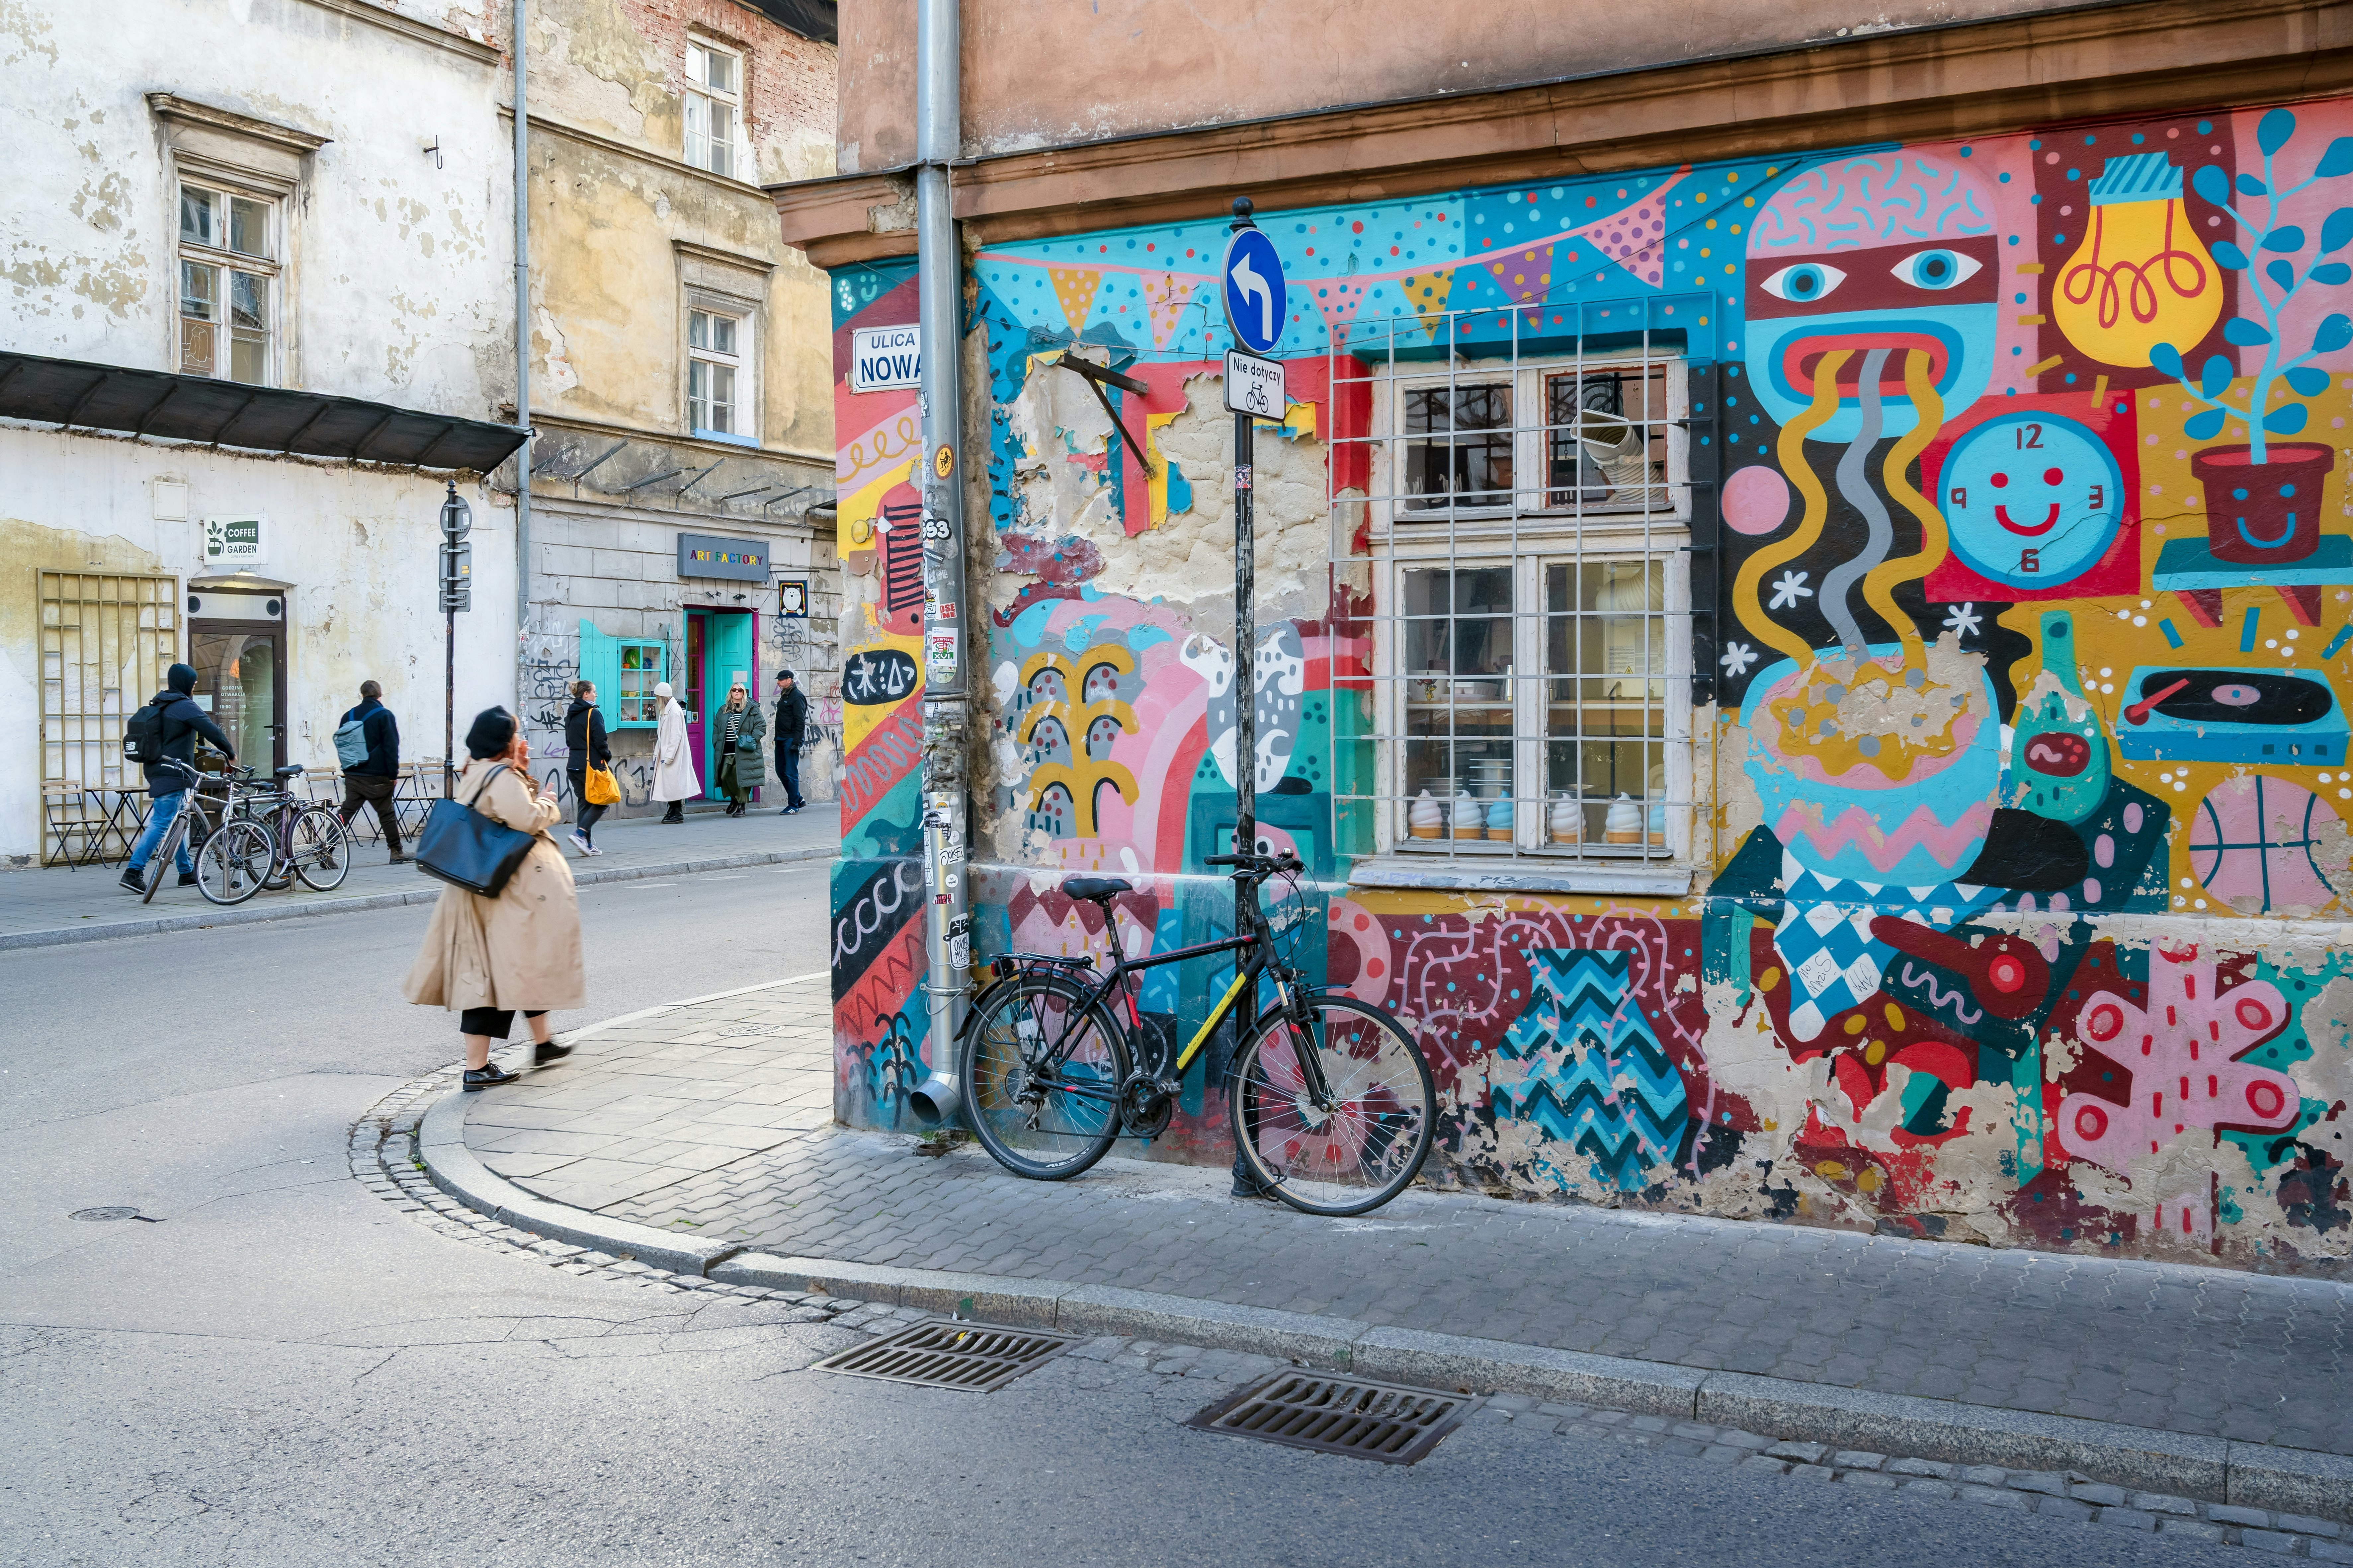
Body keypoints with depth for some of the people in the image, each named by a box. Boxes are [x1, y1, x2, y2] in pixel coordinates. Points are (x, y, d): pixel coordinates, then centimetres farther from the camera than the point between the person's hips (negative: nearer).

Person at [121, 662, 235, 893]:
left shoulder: (160, 705, 17)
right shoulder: (185, 706, -12)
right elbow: (212, 731, -16)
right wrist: (230, 753, -2)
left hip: (157, 769, 10)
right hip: (173, 773, -10)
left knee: (175, 822, 15)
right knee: (162, 824, -11)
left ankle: (187, 872, 22)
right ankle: (134, 872, -17)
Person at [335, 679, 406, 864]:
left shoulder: (349, 716, 10)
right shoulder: (385, 715, -6)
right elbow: (391, 747, -10)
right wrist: (394, 774, -6)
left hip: (352, 777, 4)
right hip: (377, 777, -4)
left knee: (345, 812, 4)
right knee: (387, 814, 6)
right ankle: (396, 853, 12)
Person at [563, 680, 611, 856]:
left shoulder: (570, 714, 13)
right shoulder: (593, 713, -12)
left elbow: (569, 740, 18)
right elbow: (600, 741, -14)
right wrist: (607, 756, 1)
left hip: (573, 765, 8)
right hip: (591, 765, -8)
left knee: (583, 802, 11)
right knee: (600, 803, 1)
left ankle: (588, 845, 9)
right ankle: (580, 834, -15)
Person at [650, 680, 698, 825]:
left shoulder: (675, 711, -15)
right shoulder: (665, 710, 14)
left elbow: (676, 735, -19)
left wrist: (669, 756, -20)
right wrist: (658, 753, 14)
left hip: (674, 753, -9)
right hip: (666, 753, 9)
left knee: (674, 782, -5)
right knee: (669, 784, 9)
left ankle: (678, 814, 0)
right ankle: (673, 812, 15)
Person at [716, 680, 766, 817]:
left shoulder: (752, 709, 4)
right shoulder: (724, 711, 16)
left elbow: (762, 726, 0)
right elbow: (717, 729, 20)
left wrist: (752, 739, -13)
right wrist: (717, 744, 8)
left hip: (744, 751, -4)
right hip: (727, 752, 4)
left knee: (742, 778, -7)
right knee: (726, 777, -1)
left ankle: (741, 805, 4)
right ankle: (734, 799, 25)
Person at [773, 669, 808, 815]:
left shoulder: (797, 697, -12)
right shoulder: (784, 696, 17)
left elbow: (800, 721, -17)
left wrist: (796, 742, -21)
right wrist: (778, 737, 17)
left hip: (791, 740, -10)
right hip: (781, 740, 10)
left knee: (791, 773, -6)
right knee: (781, 771, 11)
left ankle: (794, 805, -1)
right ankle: (798, 799, 22)